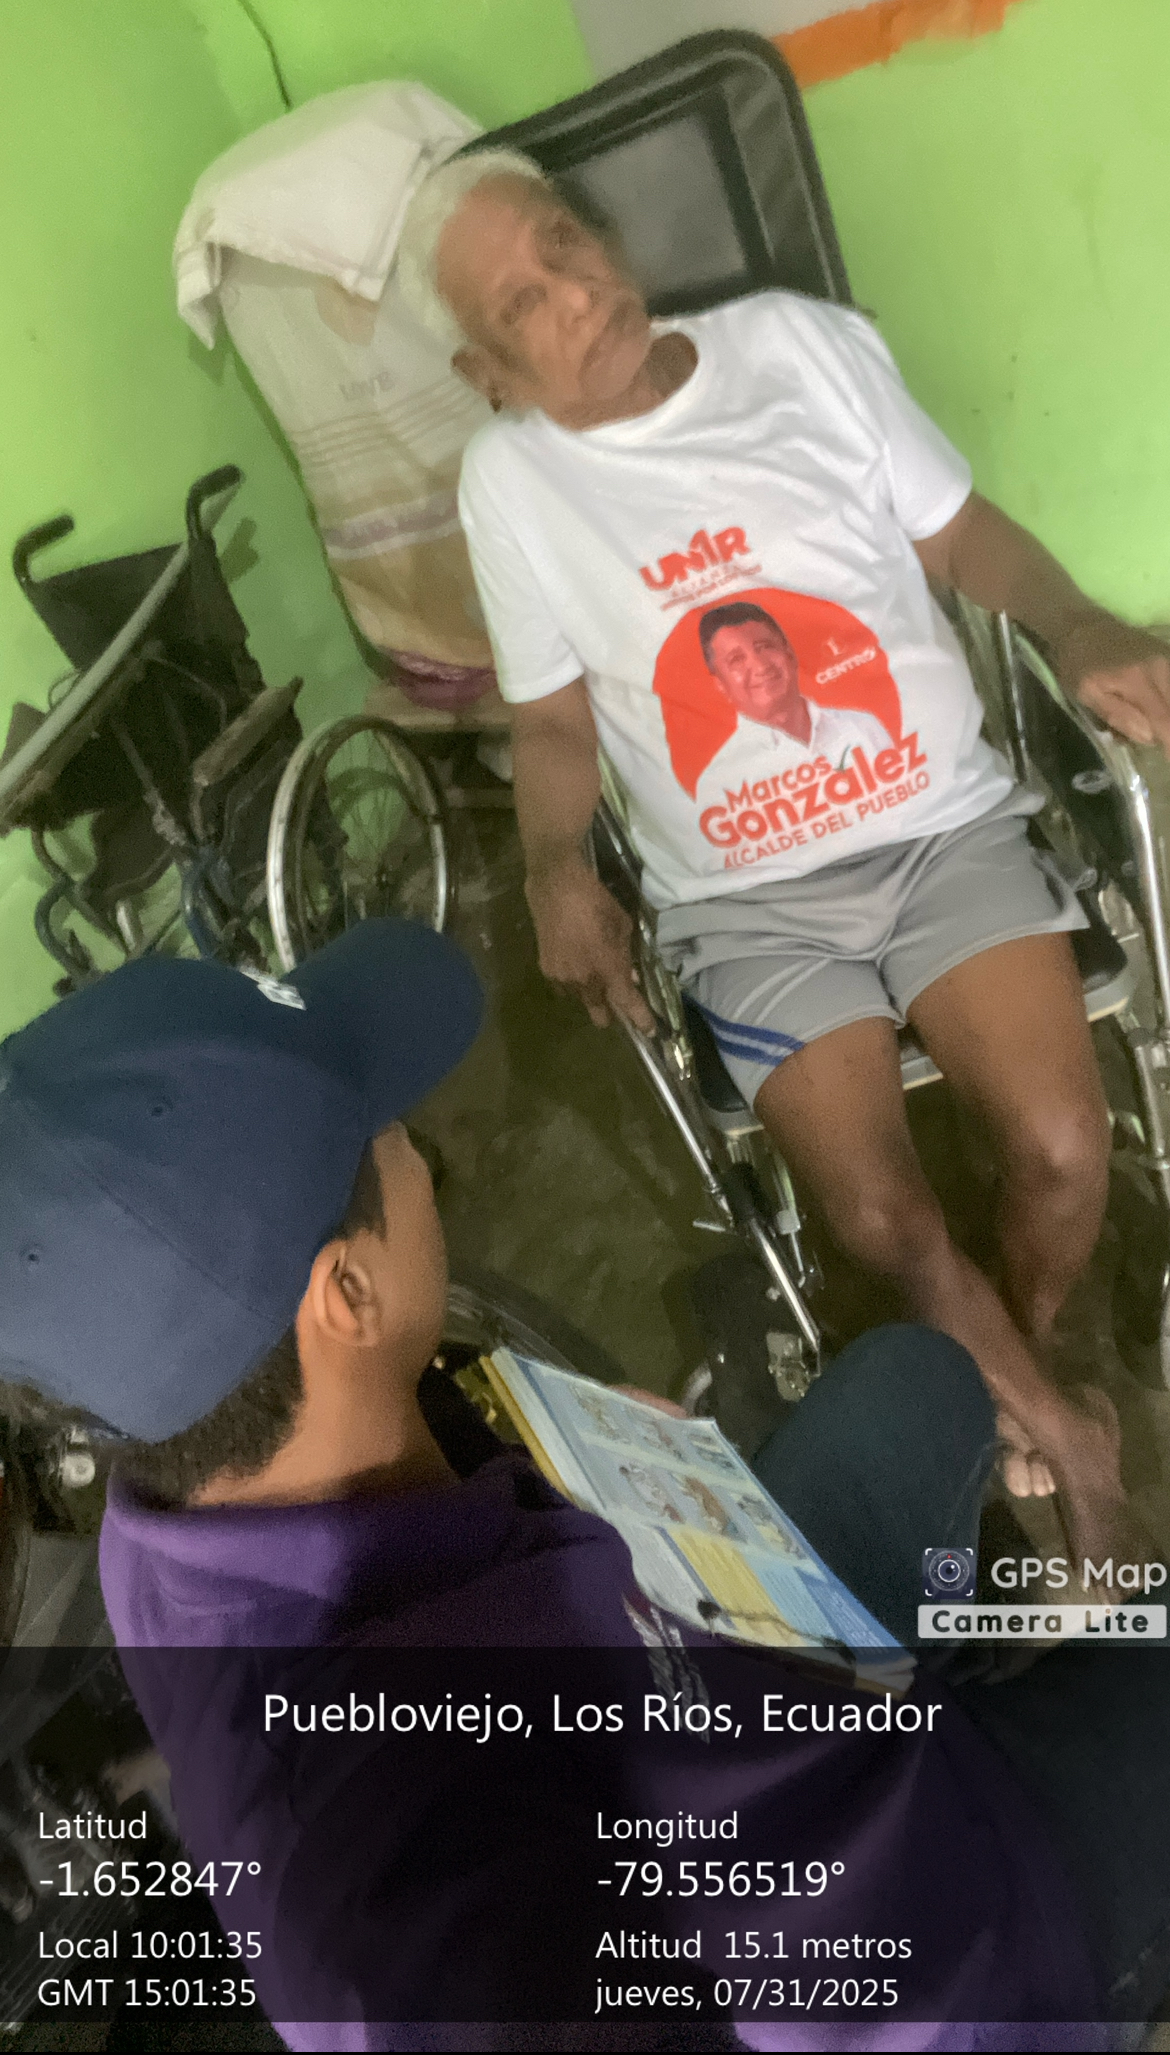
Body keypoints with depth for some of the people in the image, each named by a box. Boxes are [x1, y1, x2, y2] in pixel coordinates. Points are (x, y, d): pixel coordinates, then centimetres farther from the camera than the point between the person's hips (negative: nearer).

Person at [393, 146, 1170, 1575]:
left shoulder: (801, 342, 2)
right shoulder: (505, 481, 1)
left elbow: (965, 538, 8)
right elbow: (555, 719, 7)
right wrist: (556, 870, -12)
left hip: (946, 828, 1)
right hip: (749, 903, 0)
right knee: (879, 1219, -18)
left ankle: (1012, 1391, 16)